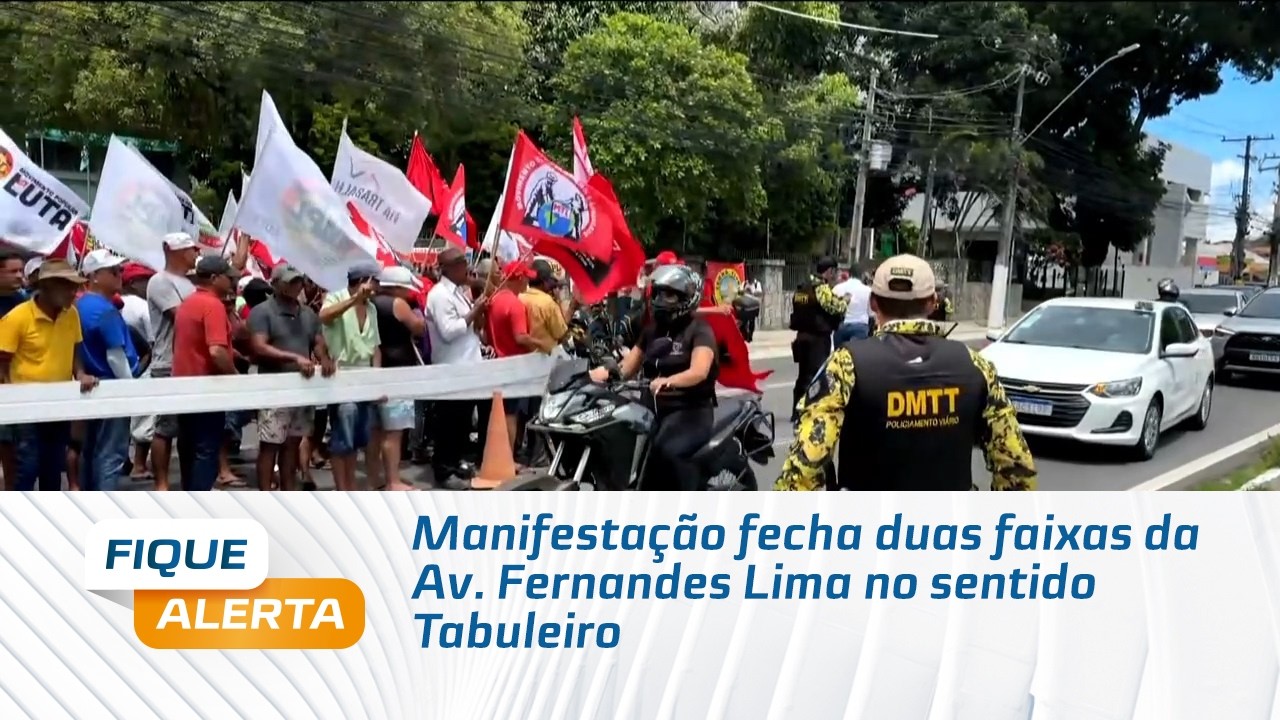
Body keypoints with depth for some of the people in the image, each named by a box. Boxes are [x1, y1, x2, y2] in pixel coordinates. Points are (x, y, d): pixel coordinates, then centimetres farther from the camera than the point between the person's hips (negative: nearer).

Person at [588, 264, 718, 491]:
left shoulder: (699, 329, -6)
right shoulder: (651, 329, 16)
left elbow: (699, 371, -24)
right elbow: (628, 367, 11)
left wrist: (668, 381, -42)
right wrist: (606, 372, -11)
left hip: (691, 411, -7)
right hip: (655, 408, 7)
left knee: (668, 450, -34)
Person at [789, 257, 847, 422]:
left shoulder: (802, 287, 12)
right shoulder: (822, 288, -15)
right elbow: (836, 308, -16)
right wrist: (845, 301, 3)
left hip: (802, 335, 8)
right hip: (818, 338, -8)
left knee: (803, 374, 14)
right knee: (815, 375, -5)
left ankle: (797, 412, 19)